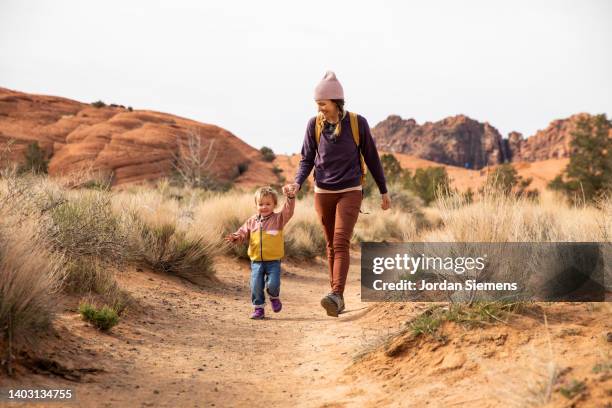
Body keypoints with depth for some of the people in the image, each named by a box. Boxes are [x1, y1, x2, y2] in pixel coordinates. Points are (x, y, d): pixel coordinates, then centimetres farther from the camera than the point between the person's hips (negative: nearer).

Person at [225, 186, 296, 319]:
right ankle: (258, 308, 13)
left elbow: (288, 211, -13)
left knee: (273, 284, -13)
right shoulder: (252, 221, 9)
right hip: (256, 260, 3)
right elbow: (243, 233, 8)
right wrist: (235, 237, -14)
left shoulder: (278, 219, 1)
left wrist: (290, 197, -28)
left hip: (273, 260, -3)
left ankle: (274, 297, 20)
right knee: (256, 285, -2)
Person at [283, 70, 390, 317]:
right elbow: (307, 159, 4)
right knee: (331, 245, 9)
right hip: (323, 193, 3)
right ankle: (338, 300, 17)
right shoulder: (314, 124, -2)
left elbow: (371, 158, 4)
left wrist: (383, 191, 10)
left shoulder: (357, 123, -7)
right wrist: (297, 184, -16)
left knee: (341, 243, -18)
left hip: (350, 192, -3)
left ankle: (336, 296, -29)